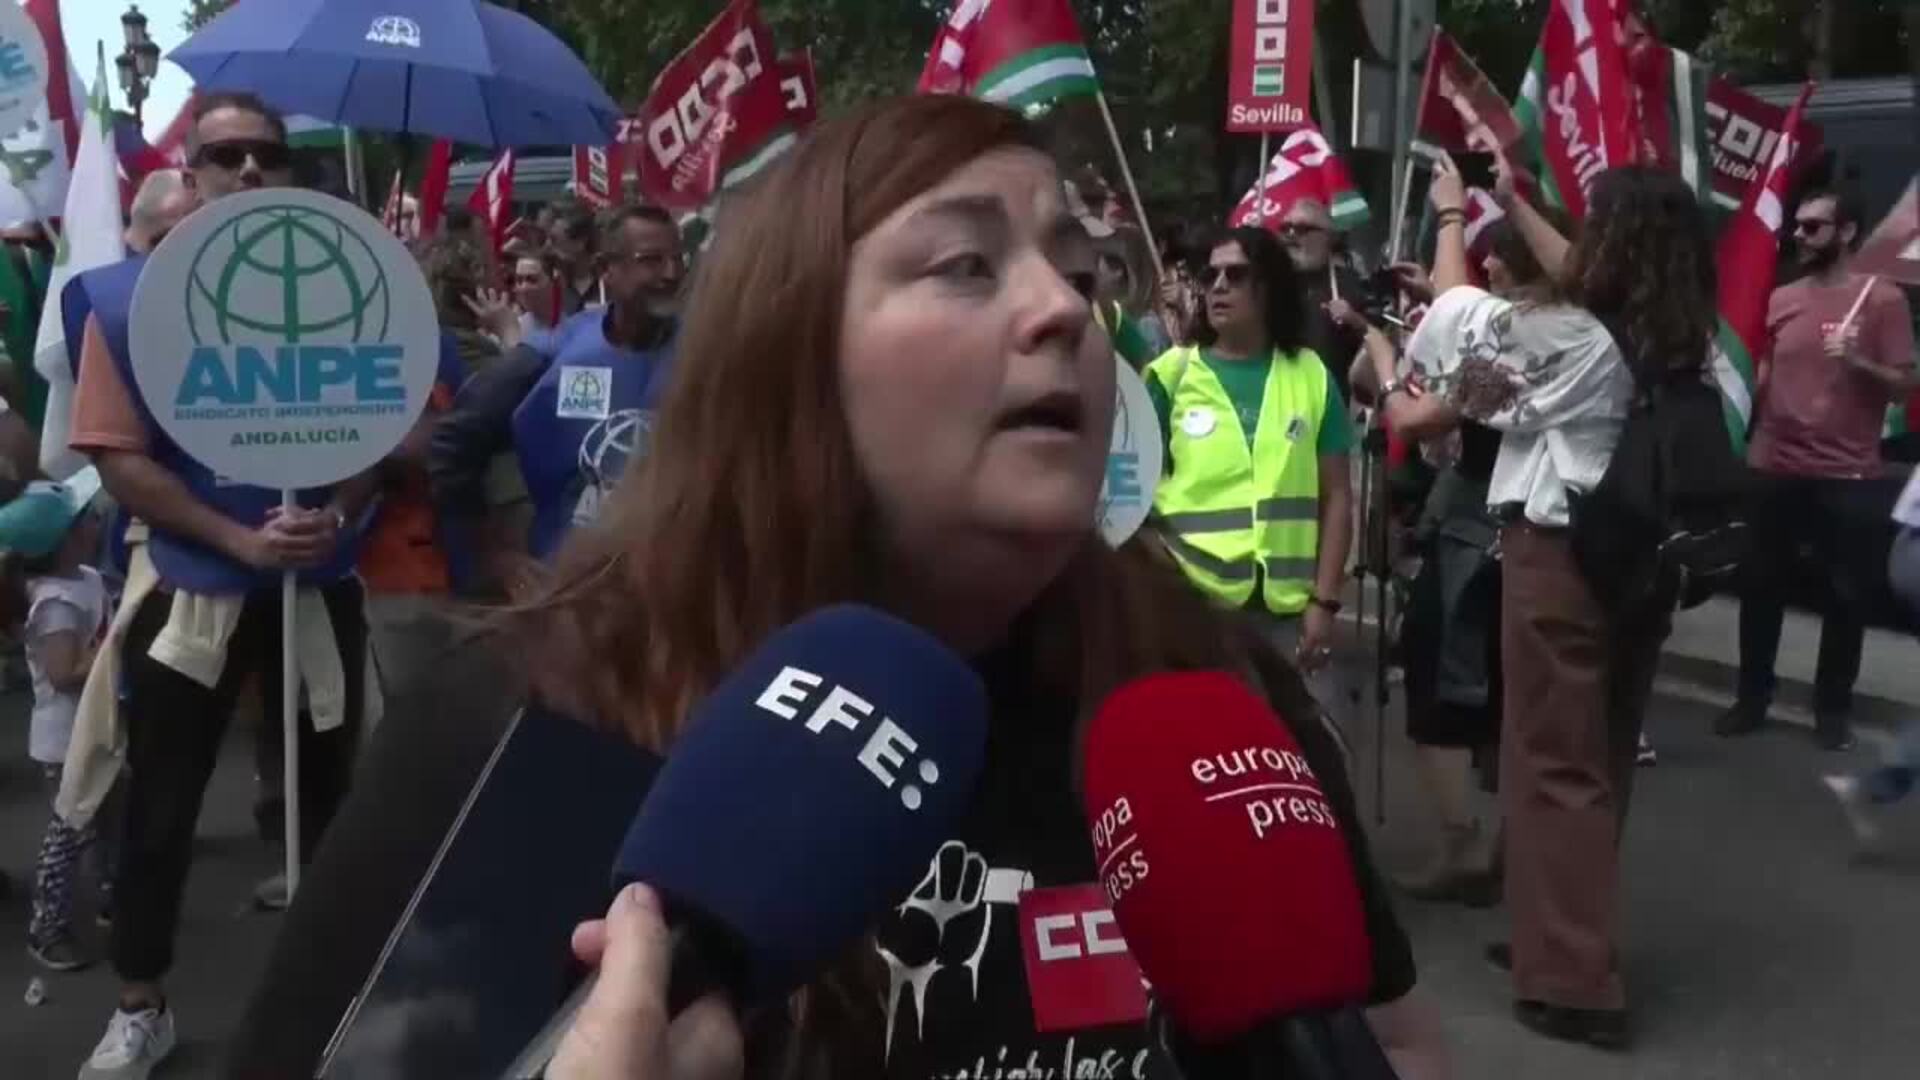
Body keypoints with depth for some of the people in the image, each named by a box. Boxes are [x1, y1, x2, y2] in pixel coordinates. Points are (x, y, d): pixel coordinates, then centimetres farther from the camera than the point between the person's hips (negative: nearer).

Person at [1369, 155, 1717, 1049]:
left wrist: (1452, 213, 18)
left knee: (1553, 762, 0)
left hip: (1559, 556, -7)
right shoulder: (1682, 341, 2)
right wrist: (1511, 204, 28)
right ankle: (1562, 939, 31)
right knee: (1602, 757, 16)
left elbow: (1455, 303, 0)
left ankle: (1574, 982, 4)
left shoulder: (1562, 336, -17)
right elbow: (1581, 279, 20)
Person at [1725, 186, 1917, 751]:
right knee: (1761, 586, 9)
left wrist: (1857, 360, -21)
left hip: (1844, 476, -4)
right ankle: (1752, 697, 22)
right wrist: (1756, 435, 8)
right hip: (1776, 468, 4)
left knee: (1845, 595, 5)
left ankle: (1833, 708, 17)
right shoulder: (1782, 299, 8)